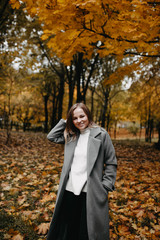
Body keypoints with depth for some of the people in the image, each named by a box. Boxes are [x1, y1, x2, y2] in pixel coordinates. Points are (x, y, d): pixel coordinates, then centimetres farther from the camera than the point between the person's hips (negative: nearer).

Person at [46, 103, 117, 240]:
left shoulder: (101, 134, -6)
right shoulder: (71, 135, 8)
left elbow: (111, 163, -2)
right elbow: (51, 136, 16)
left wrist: (106, 186, -7)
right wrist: (65, 121, 7)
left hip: (90, 192, -4)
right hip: (69, 190, 5)